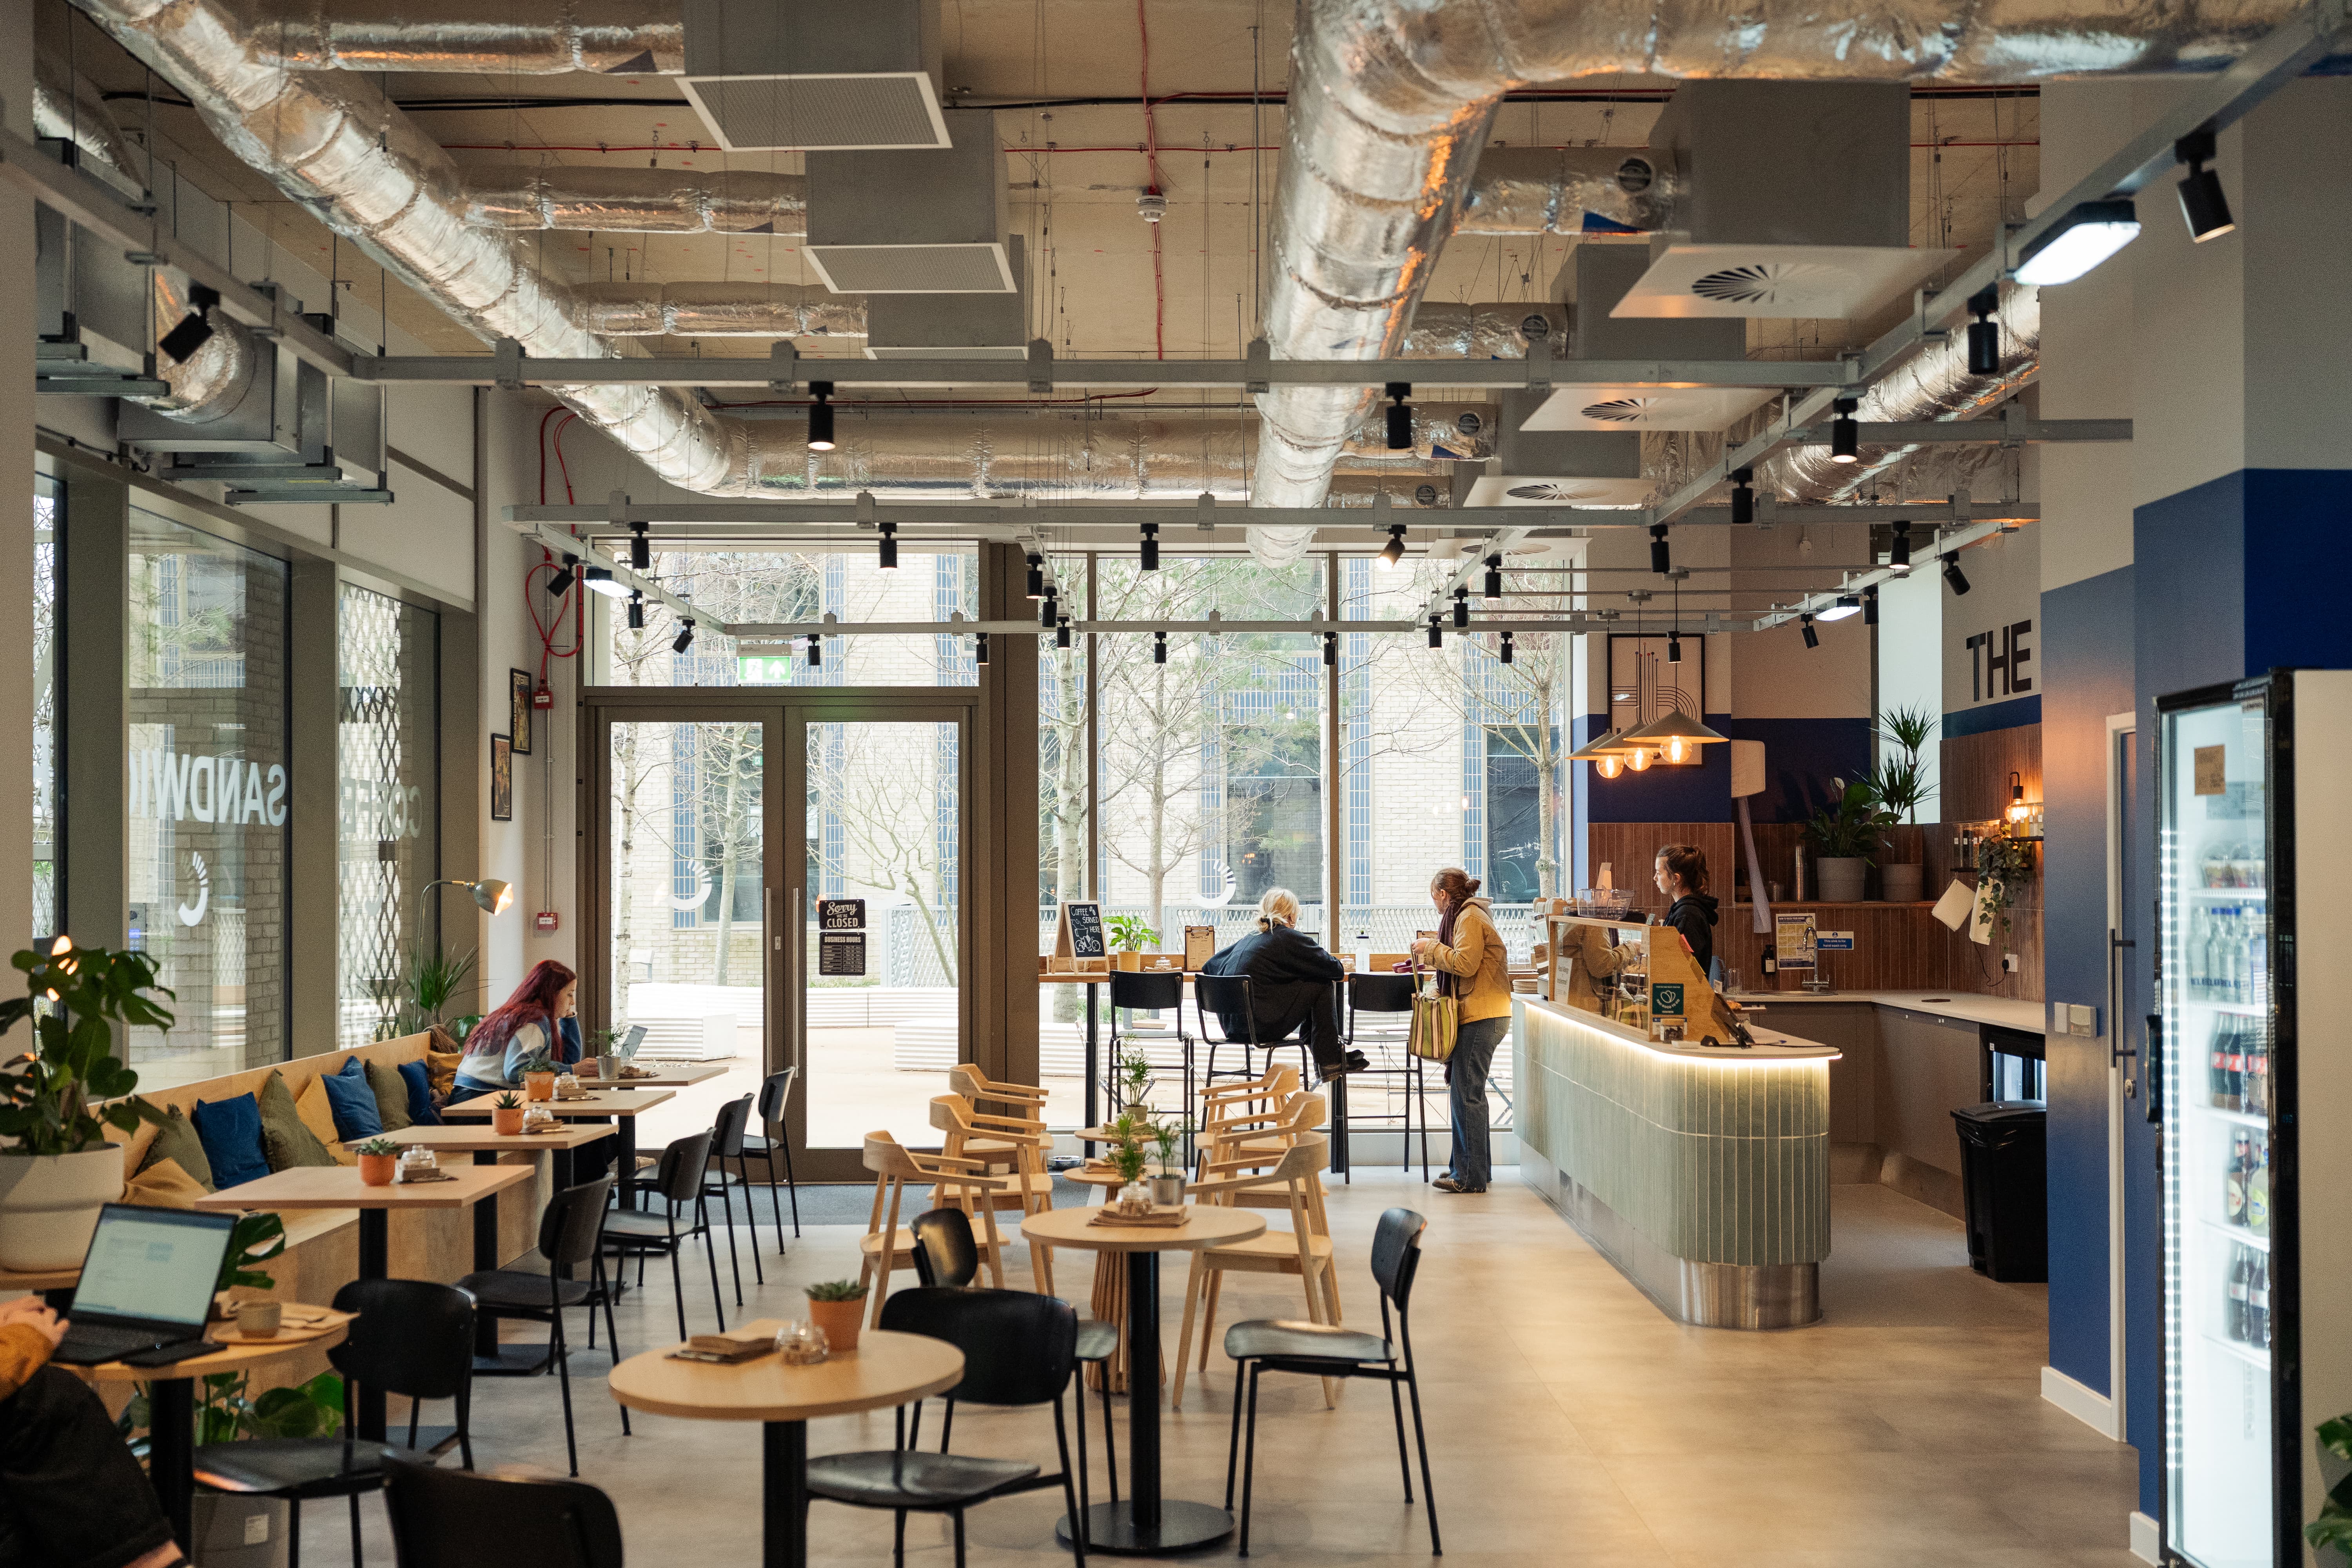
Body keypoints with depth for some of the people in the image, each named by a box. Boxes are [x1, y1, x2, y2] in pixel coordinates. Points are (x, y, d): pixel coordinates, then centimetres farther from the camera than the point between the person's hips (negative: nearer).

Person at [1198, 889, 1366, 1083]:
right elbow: (1336, 971, -3)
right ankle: (1330, 1063, 8)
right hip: (1260, 1027, -8)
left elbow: (1209, 967, 26)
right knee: (1323, 986, 5)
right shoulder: (1290, 938, -5)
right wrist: (1326, 957, 22)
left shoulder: (1247, 940, 17)